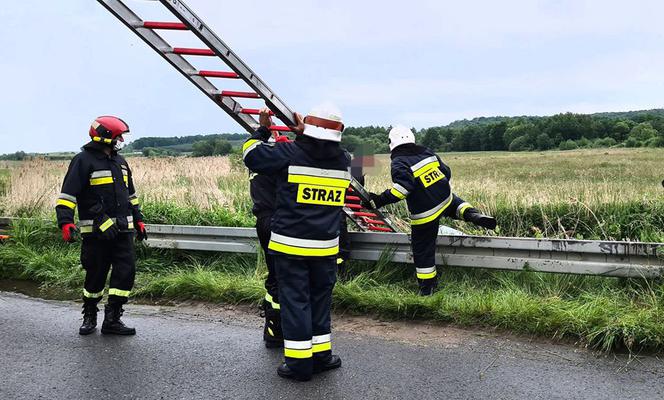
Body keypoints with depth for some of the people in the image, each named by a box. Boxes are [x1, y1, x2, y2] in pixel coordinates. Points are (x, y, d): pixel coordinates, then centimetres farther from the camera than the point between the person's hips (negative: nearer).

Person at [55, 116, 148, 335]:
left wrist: (138, 220, 25)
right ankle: (89, 317, 25)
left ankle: (112, 319, 6)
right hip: (96, 232, -6)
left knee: (126, 271, -3)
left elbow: (130, 194, 26)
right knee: (96, 275, 4)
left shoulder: (119, 161, 17)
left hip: (122, 229, 6)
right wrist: (66, 222, -24)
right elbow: (68, 194, -13)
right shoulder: (83, 161, -6)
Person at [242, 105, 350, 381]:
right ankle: (321, 355, 27)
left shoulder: (289, 154, -11)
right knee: (320, 299, 17)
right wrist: (304, 136, 20)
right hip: (326, 247, 3)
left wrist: (262, 128, 16)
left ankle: (299, 363, 10)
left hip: (290, 245, -3)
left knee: (294, 300, 5)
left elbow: (251, 154, 3)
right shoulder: (343, 161, 1)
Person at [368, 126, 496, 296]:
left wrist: (380, 200, -24)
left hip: (424, 214, -5)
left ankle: (427, 288, 15)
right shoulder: (427, 152, 8)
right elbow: (446, 172, 14)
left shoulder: (399, 162, -12)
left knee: (423, 250, 8)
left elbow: (403, 187, -27)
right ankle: (473, 214, 9)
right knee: (454, 201, 39)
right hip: (445, 198, 5)